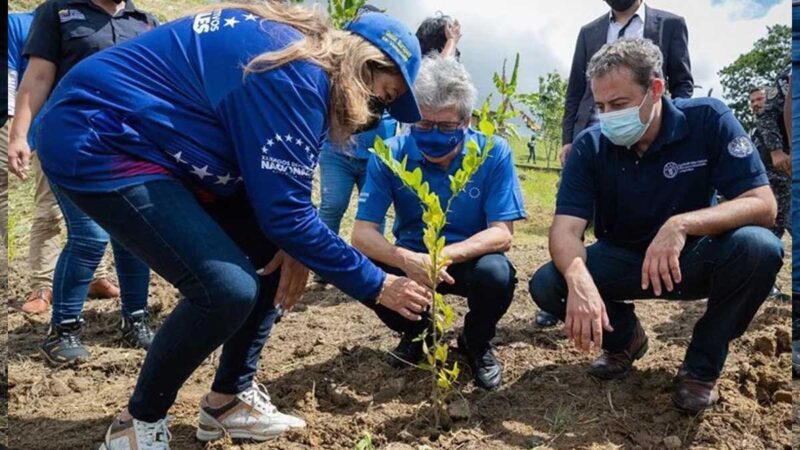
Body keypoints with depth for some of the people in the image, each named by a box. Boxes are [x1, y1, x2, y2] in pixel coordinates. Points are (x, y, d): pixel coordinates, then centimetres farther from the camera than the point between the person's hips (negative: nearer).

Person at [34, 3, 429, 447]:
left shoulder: (305, 47, 7)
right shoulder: (294, 74, -24)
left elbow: (275, 191, 11)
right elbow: (285, 210, -24)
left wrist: (294, 248, -8)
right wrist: (377, 285, -14)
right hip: (98, 142, -10)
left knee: (274, 251, 6)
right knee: (227, 288, -21)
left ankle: (230, 398, 17)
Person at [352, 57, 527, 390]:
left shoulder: (494, 154, -17)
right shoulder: (390, 155, -15)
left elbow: (502, 234, -19)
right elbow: (362, 232, -19)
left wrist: (446, 254, -37)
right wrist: (405, 259, -41)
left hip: (468, 260, -1)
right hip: (412, 261, 1)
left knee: (496, 273, -35)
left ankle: (477, 343, 3)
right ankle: (416, 332, 6)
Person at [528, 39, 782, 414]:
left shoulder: (708, 120, -18)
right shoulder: (590, 147, -14)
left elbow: (763, 205, -24)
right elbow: (566, 228, -24)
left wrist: (682, 224, -42)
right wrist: (578, 278, -47)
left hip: (693, 258, -1)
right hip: (623, 260, 1)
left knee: (758, 246, -32)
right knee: (547, 284, -23)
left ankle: (703, 363, -6)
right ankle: (624, 336, 11)